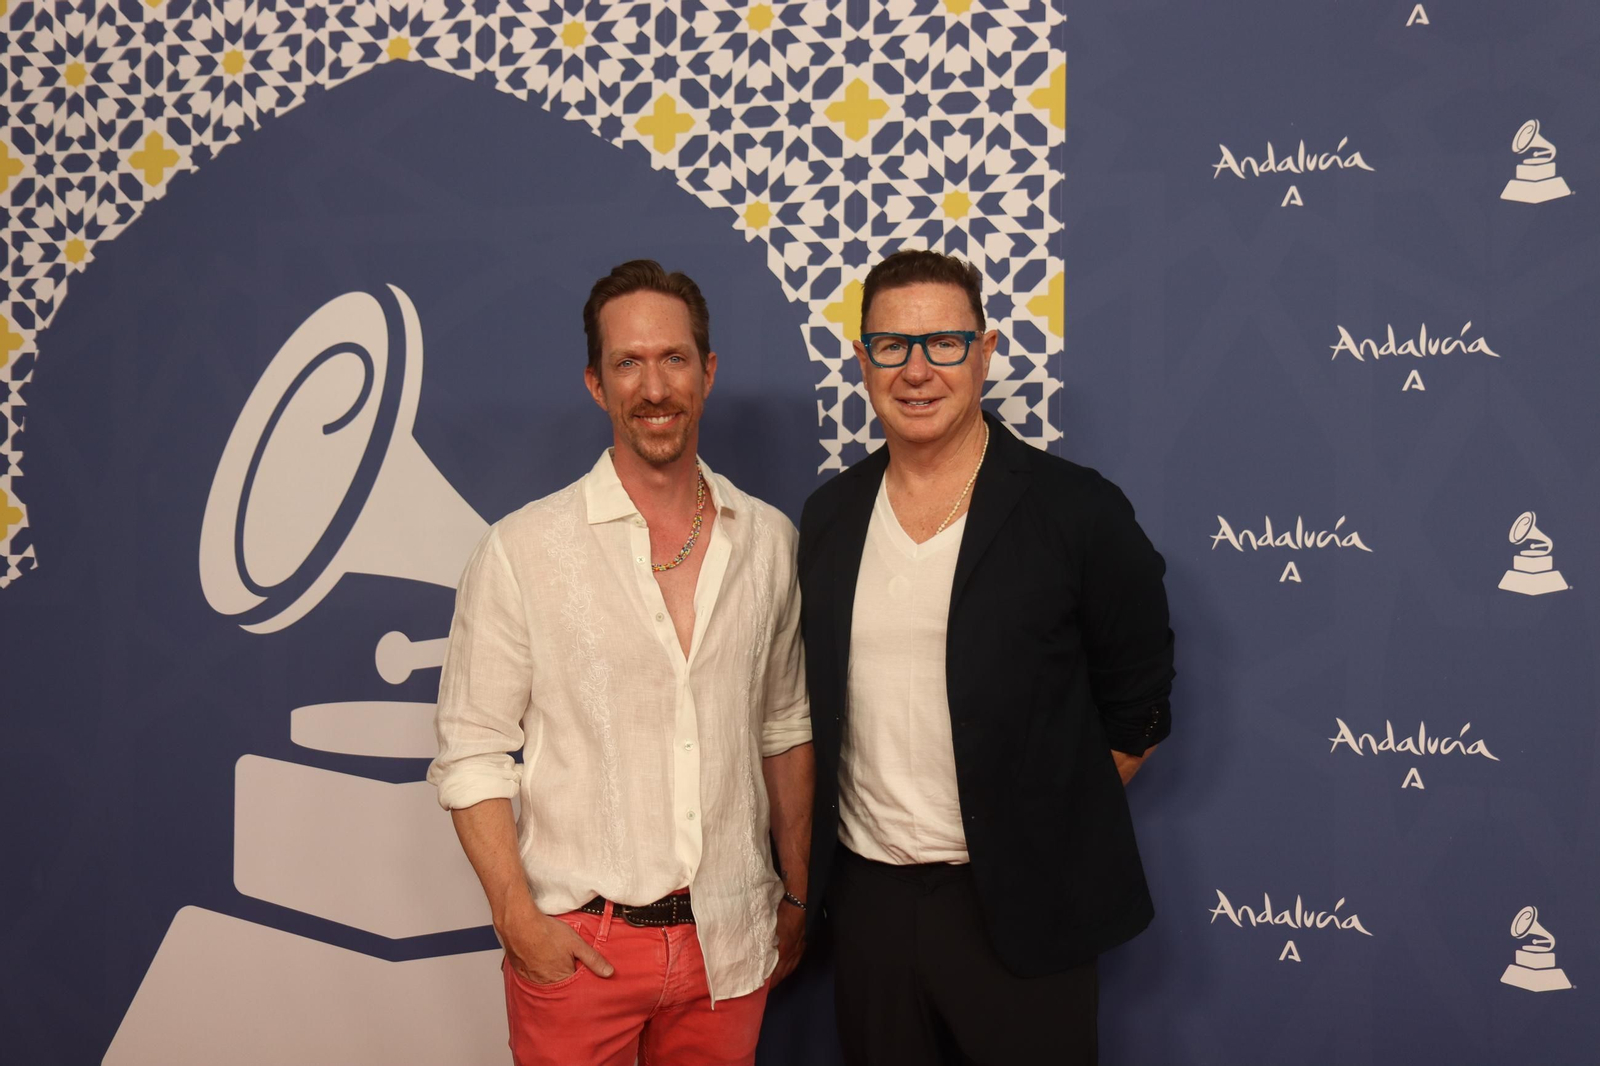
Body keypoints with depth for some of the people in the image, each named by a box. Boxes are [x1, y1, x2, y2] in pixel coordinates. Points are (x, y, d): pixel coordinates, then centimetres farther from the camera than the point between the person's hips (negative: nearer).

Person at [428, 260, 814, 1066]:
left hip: (729, 940, 3)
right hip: (576, 946, -3)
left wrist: (796, 893, 13)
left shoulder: (768, 540, 2)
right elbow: (471, 754, -6)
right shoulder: (524, 549, -9)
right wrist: (518, 920, -12)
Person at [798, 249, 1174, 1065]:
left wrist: (1047, 832, 0)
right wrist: (808, 875, 10)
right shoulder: (828, 518, 4)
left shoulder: (1078, 512, -9)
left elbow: (1134, 707, -1)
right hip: (866, 897, 4)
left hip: (1018, 907, -4)